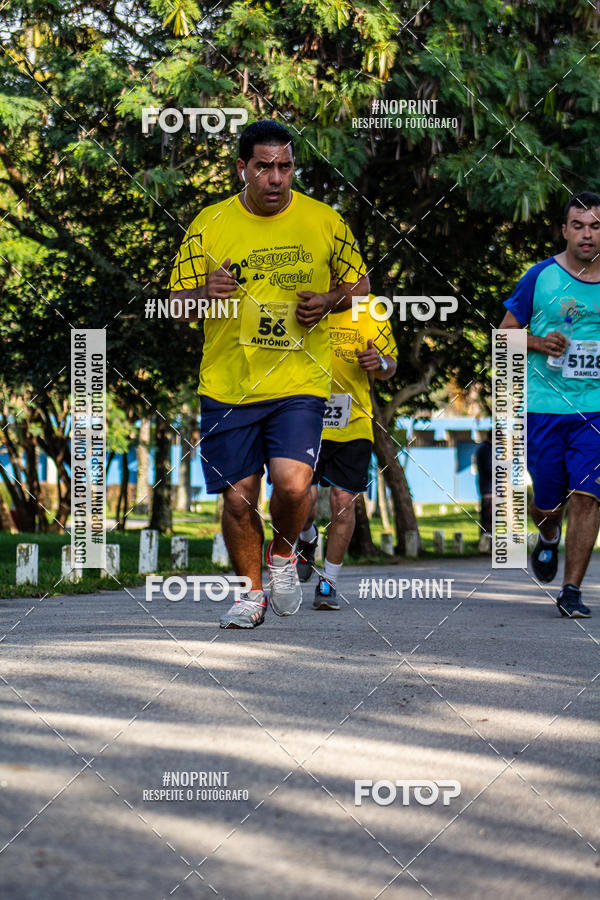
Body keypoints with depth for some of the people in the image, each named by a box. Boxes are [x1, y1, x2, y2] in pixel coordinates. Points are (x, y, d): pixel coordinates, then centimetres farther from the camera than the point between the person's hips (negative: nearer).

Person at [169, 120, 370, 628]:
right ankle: (251, 593, 25)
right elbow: (176, 303, 6)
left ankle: (283, 553, 15)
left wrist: (329, 302, -7)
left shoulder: (324, 222, 2)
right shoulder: (209, 225, 1)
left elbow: (359, 285, 15)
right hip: (227, 385, 1)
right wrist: (206, 293, -17)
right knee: (238, 497, 3)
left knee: (292, 484, -19)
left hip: (300, 381, -1)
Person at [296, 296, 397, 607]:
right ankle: (307, 539, 27)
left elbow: (390, 367, 9)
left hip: (353, 426, 1)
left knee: (343, 501, -2)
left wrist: (379, 363, -15)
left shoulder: (369, 310, 0)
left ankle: (328, 583, 12)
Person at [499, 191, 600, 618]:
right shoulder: (541, 276, 0)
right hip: (544, 405, 0)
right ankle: (549, 538, 42)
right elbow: (506, 332, 7)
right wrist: (540, 344, -11)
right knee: (547, 504, 5)